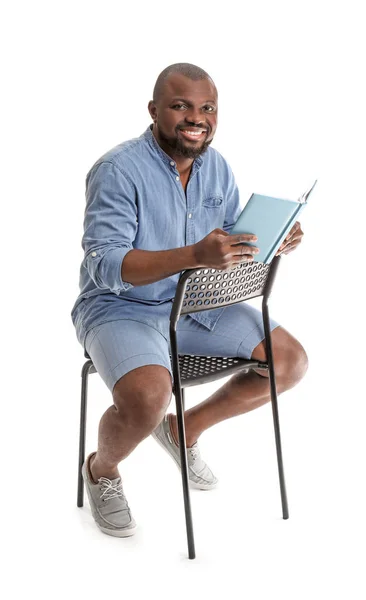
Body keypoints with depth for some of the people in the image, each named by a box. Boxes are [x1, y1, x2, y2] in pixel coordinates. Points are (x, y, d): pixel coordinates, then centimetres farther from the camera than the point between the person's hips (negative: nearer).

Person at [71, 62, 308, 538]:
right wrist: (195, 255, -41)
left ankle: (186, 428, 19)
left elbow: (236, 237, 11)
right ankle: (101, 470, 3)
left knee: (291, 361, -2)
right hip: (120, 306, -7)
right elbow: (106, 265, -28)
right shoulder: (118, 170, -20)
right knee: (148, 397, -34)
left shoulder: (216, 165, 3)